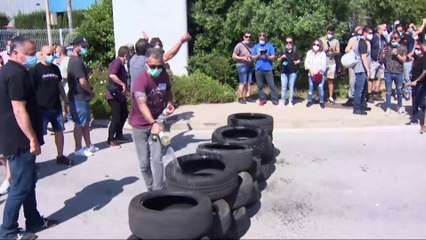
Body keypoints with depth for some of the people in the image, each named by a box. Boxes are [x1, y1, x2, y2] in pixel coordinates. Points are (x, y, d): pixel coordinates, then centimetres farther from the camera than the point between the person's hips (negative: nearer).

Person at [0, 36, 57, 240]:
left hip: (17, 138, 10)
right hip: (20, 141, -10)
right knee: (21, 186, 0)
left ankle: (34, 221, 30)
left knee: (28, 182, 18)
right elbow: (19, 111, -24)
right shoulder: (17, 74, -20)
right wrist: (33, 139, -20)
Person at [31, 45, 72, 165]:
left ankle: (60, 156, 23)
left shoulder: (55, 68, 11)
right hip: (42, 108, -6)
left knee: (59, 131, 11)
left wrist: (65, 99, 18)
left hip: (56, 107, 6)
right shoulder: (36, 69, -8)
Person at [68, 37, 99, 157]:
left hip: (81, 96, 10)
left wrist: (89, 90, 8)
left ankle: (89, 145, 25)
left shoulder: (75, 60, 15)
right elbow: (82, 81, -23)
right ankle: (79, 149, 7)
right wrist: (91, 91, -7)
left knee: (86, 122, 16)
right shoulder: (77, 61, -18)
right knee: (79, 124, -2)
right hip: (79, 97, -10)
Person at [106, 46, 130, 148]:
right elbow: (112, 75, -34)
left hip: (119, 95, 10)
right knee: (116, 118, -5)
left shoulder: (120, 63, 12)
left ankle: (118, 135, 30)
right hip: (114, 95, -10)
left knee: (124, 113, 19)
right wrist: (123, 84, -28)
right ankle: (110, 140, 6)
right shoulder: (117, 62, -18)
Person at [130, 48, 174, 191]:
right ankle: (150, 188, 27)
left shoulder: (164, 76, -7)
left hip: (156, 122, 3)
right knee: (144, 162, 6)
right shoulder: (141, 81, -24)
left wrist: (168, 105, 0)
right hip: (140, 125, -3)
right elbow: (142, 104, -39)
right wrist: (153, 123, -50)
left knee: (157, 160, -4)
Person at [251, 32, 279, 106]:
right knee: (260, 85, 4)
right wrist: (258, 56, -11)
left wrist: (267, 57, -19)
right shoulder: (256, 46, 13)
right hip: (259, 69, 2)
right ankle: (262, 99, 13)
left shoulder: (270, 46, 6)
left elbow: (273, 56, 0)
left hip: (268, 69, -2)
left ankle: (275, 100, 1)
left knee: (272, 85, -4)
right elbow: (253, 57, 9)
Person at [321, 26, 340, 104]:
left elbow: (338, 53, 4)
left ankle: (331, 97, 7)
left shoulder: (336, 41, 9)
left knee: (331, 80, 2)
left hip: (331, 63, 0)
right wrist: (323, 50, -12)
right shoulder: (321, 39, 8)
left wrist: (333, 51, -16)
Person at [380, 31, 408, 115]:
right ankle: (388, 108, 11)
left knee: (399, 91, 10)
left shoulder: (403, 48, 3)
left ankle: (400, 107, 24)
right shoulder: (387, 47, 4)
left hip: (399, 73, 0)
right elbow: (382, 59, 5)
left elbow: (404, 60, -5)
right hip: (388, 73, 0)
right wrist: (383, 53, -15)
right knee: (388, 92, 4)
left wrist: (396, 54, -18)